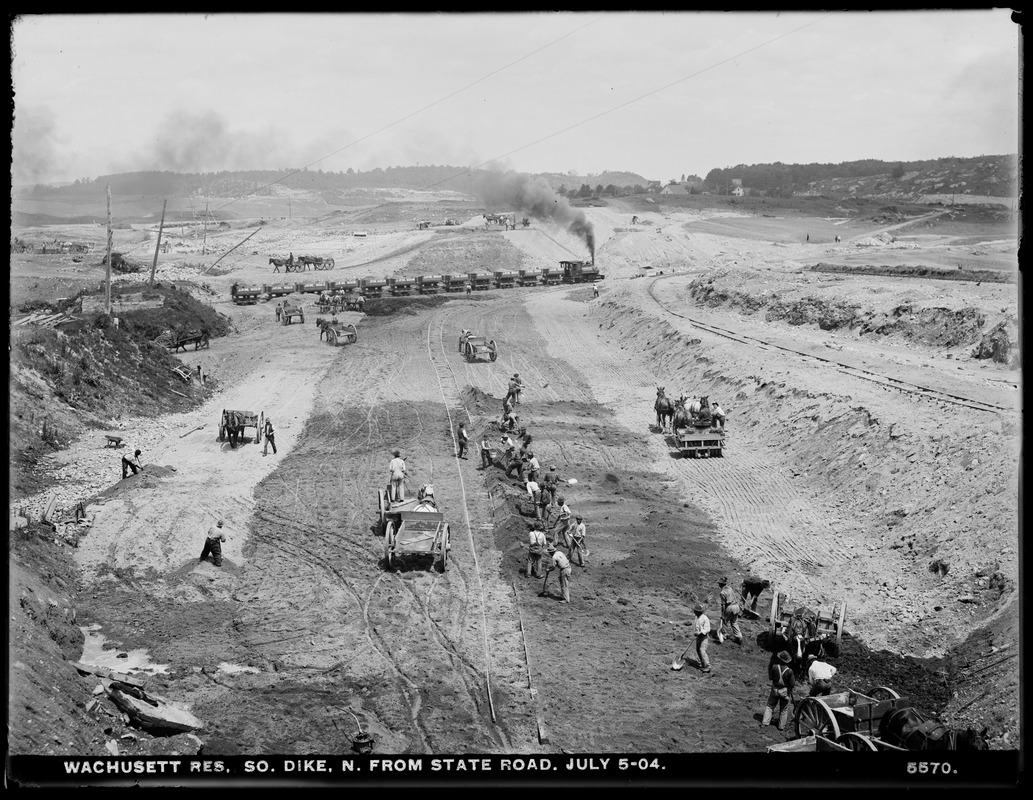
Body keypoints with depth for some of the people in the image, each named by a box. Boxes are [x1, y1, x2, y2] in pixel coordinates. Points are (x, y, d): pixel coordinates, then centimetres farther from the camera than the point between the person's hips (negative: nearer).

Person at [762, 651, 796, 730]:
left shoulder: (775, 667, -16)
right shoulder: (789, 670, -19)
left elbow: (770, 677, -4)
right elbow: (792, 683, -14)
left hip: (775, 689, 1)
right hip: (785, 691, -1)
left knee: (770, 706, 16)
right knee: (784, 709, 15)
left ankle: (765, 722, 8)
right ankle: (781, 726, 21)